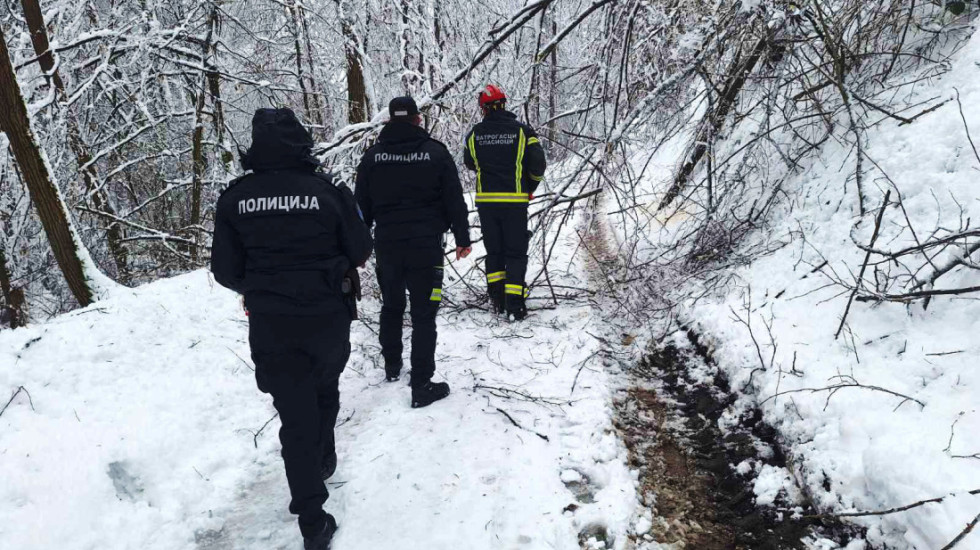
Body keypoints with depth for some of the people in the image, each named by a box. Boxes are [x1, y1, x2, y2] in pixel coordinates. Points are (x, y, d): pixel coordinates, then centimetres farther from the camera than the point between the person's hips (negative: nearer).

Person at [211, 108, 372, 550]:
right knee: (325, 391, 28)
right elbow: (361, 252, -2)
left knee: (295, 414, 8)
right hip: (328, 319, 0)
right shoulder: (330, 191, -11)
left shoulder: (234, 199, -6)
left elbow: (225, 270, -1)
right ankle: (323, 461, 47)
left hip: (270, 326, 0)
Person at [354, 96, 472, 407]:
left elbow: (362, 206, 7)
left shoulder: (373, 156, 3)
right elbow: (454, 200, -2)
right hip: (426, 244, -3)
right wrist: (462, 238, 7)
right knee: (424, 313, 0)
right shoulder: (436, 152, -3)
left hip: (387, 244, 3)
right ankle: (421, 386, 1)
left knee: (391, 306, 21)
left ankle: (392, 366, 36)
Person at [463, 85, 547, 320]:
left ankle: (497, 299, 17)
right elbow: (538, 165, -5)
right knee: (516, 252, 5)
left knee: (494, 250, 16)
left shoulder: (475, 133, 1)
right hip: (515, 201, -3)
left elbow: (470, 163, 16)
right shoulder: (522, 131, -7)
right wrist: (530, 187, 12)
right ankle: (514, 302, 0)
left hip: (485, 201, 3)